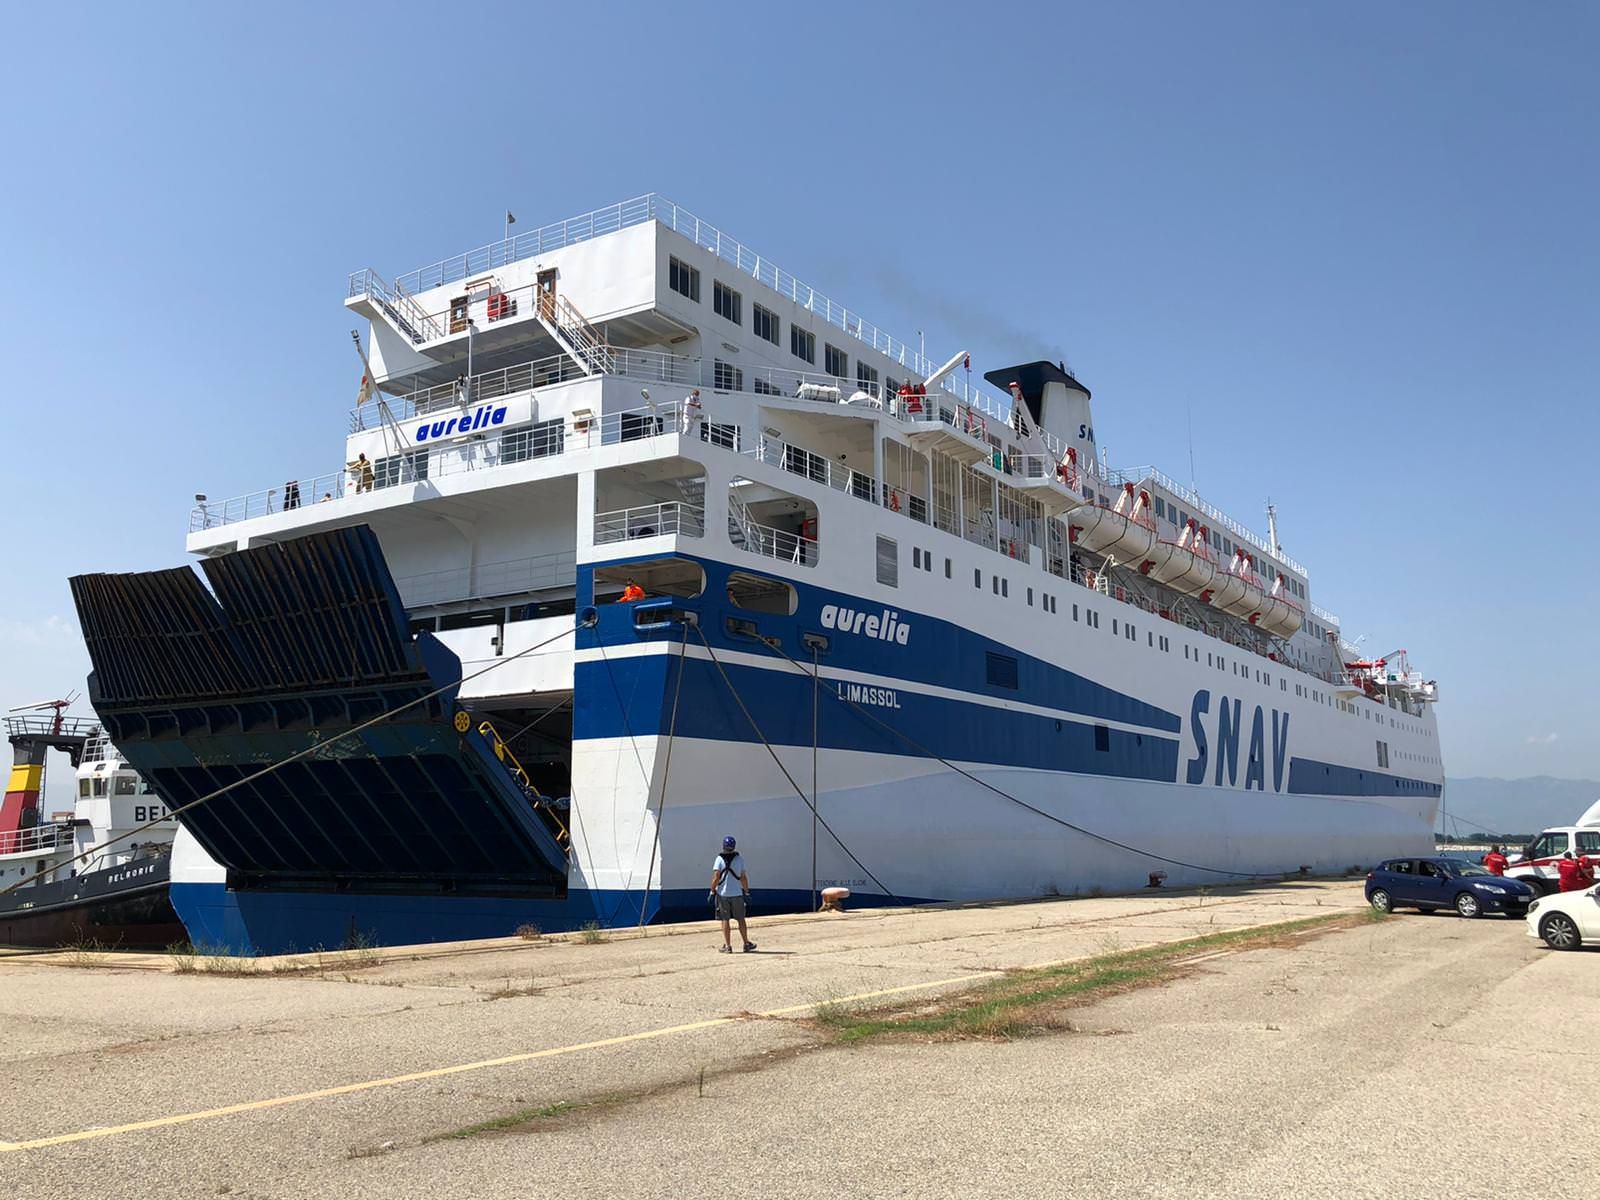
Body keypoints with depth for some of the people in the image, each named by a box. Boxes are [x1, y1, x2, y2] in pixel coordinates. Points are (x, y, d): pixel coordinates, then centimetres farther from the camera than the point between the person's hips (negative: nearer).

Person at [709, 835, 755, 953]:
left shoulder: (719, 859, -5)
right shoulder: (739, 858, 1)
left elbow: (716, 877, -11)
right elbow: (743, 877, 2)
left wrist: (712, 891, -5)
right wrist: (747, 893, 9)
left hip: (722, 894, -1)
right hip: (737, 894, 1)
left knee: (725, 920, 4)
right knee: (741, 920, 11)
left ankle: (727, 946, 3)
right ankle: (746, 944, 16)